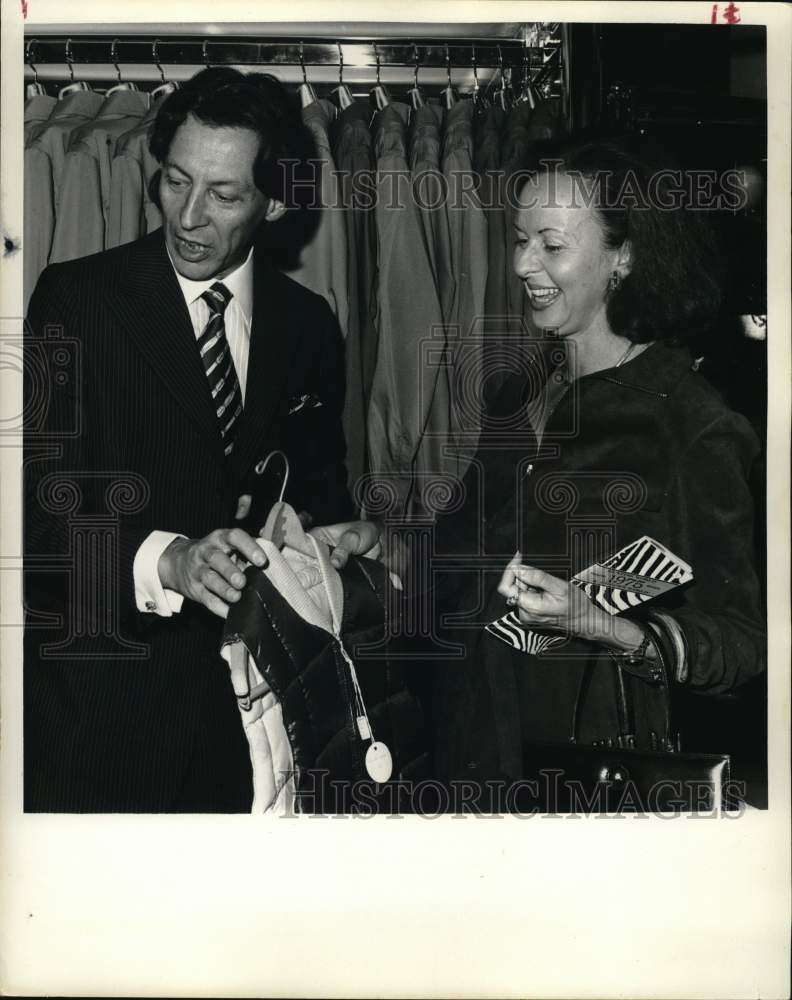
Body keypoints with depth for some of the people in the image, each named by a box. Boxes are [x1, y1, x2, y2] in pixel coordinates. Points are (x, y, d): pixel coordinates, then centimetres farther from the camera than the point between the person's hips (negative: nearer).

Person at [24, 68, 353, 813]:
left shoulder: (306, 325, 4)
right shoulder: (76, 298, -8)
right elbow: (36, 504, -17)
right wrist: (164, 560, -33)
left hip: (245, 691, 4)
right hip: (101, 694, -3)